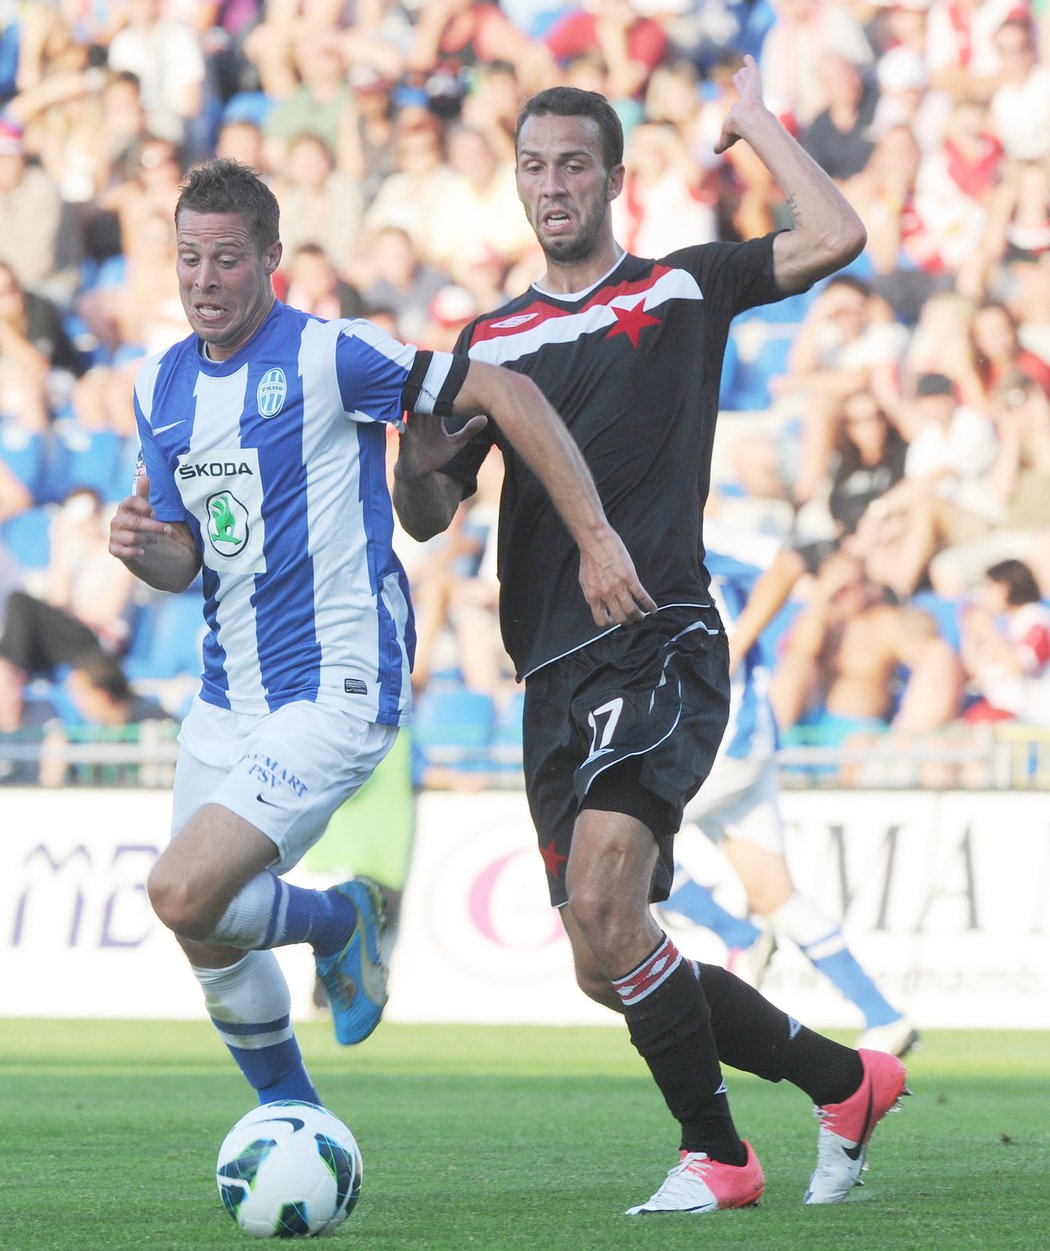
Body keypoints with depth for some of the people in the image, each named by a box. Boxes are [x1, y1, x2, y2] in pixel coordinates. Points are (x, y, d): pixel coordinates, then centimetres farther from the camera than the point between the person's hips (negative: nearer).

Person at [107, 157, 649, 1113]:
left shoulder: (328, 354, -14)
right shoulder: (162, 387, 8)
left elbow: (507, 394, -13)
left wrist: (596, 540, -16)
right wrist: (146, 549, -10)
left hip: (335, 690, -7)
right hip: (228, 697, 7)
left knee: (184, 896, -21)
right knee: (206, 940, 11)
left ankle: (339, 921, 9)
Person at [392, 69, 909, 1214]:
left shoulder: (682, 290, 6)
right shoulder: (492, 339, 17)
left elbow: (837, 237, -8)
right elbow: (426, 516, 15)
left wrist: (754, 121, 4)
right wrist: (419, 460, -8)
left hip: (660, 646, -6)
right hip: (555, 675, 6)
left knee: (602, 911, -23)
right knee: (606, 967, 5)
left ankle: (712, 1153, -9)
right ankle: (842, 1079, 21)